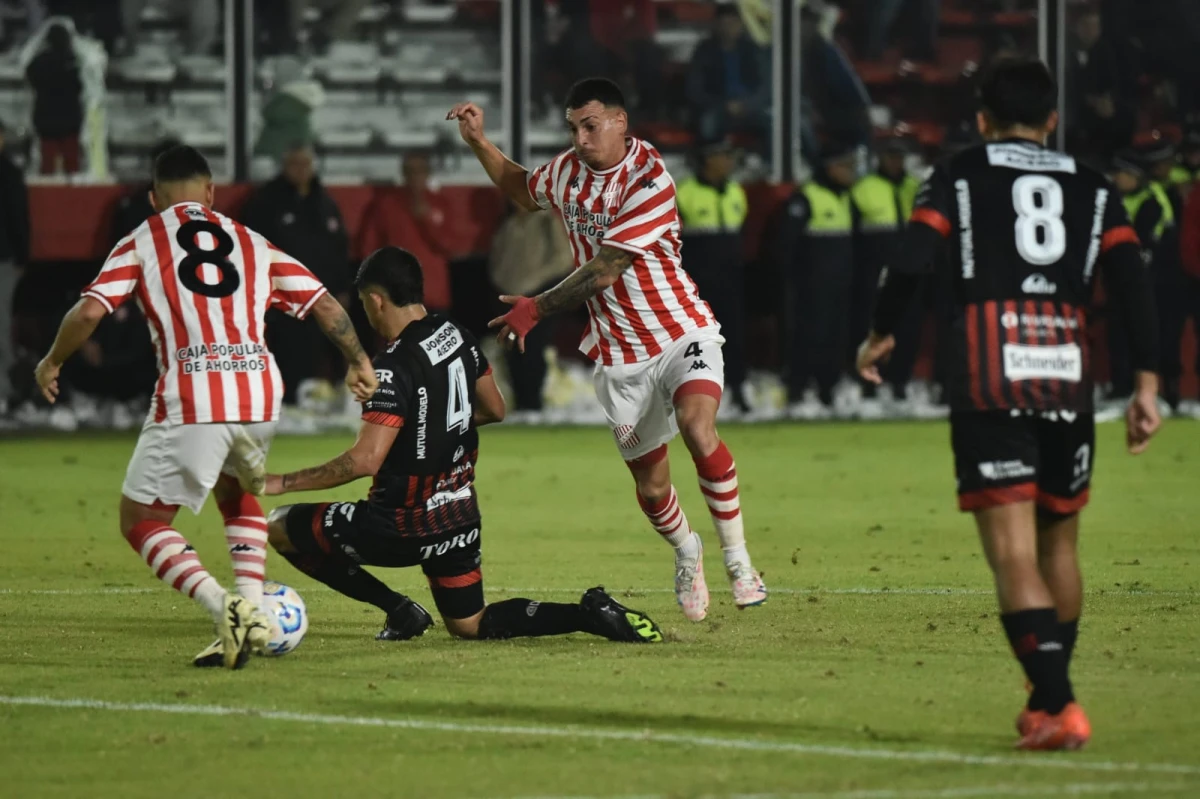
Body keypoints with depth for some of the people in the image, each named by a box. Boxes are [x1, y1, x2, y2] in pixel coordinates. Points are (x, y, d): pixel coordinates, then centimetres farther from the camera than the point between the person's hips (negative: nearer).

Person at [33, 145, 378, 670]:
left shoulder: (141, 242, 11)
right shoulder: (250, 242, 21)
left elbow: (89, 312, 0)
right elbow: (325, 305, 17)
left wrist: (51, 363, 16)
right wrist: (359, 362, 30)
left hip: (189, 404, -4)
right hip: (260, 397, 4)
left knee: (141, 523, 9)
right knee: (237, 495, 33)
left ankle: (223, 607, -13)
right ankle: (252, 611, 14)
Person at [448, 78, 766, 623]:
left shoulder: (650, 180, -19)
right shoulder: (566, 172, 2)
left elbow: (604, 269, -20)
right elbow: (522, 190, 27)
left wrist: (537, 309, -14)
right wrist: (478, 142, 14)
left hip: (682, 333, -5)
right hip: (619, 357, 5)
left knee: (698, 427, -31)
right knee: (650, 484, 6)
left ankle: (738, 563, -19)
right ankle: (686, 557, 37)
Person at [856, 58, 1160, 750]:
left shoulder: (960, 177, 9)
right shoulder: (1091, 187, 16)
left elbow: (911, 262, -3)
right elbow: (1134, 281, 4)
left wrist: (880, 335, 14)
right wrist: (1147, 384, 2)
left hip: (990, 378, -3)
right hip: (1069, 372, 3)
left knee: (1015, 555, -7)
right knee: (1060, 542, 19)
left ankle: (1060, 706, -20)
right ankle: (1047, 702, 27)